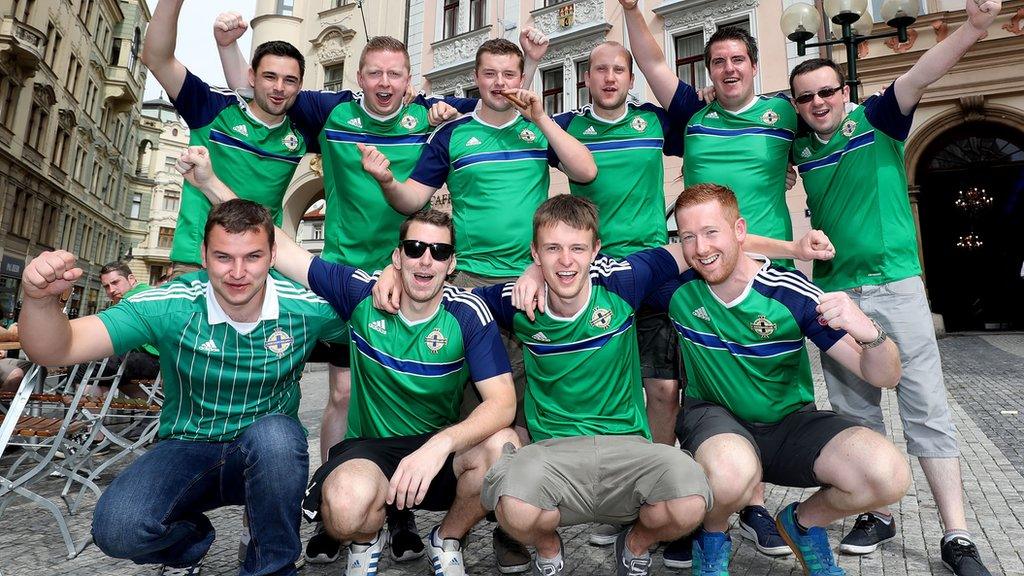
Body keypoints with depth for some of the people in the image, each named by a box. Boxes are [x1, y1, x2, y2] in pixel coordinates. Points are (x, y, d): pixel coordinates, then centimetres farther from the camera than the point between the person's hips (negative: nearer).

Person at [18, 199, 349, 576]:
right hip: (188, 448, 1)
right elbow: (56, 350, -17)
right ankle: (190, 540, 13)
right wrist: (41, 299, -38)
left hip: (269, 457, 0)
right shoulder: (170, 306, -15)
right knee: (117, 529, -26)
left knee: (274, 433, -36)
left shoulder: (307, 307, -15)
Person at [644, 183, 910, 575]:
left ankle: (804, 522, 11)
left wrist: (870, 333, -36)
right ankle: (712, 538, 1)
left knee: (889, 474, -23)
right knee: (733, 470, -37)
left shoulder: (790, 292, -17)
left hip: (790, 422, 2)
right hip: (714, 416, -1)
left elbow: (885, 377, -15)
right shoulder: (676, 287, -13)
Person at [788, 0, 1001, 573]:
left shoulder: (878, 119, 0)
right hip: (834, 291, 3)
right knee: (855, 410, 8)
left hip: (896, 283, -3)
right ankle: (878, 515, 22)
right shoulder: (800, 146, 8)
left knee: (927, 406, -2)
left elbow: (920, 76, -17)